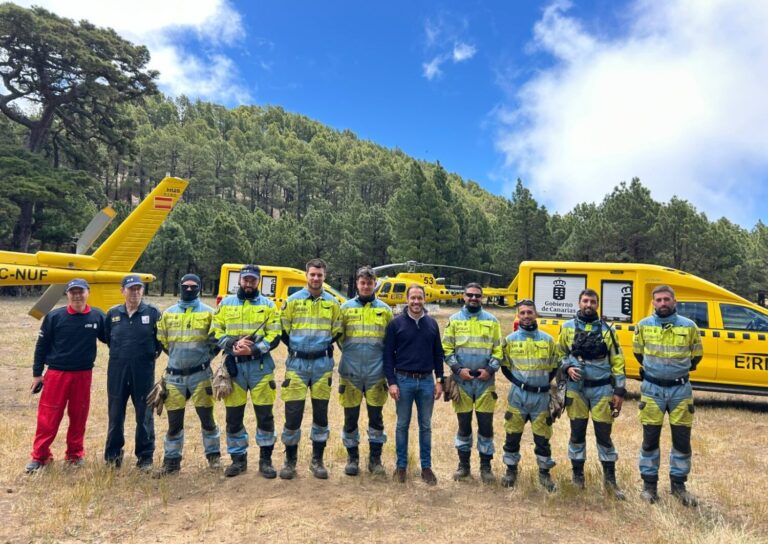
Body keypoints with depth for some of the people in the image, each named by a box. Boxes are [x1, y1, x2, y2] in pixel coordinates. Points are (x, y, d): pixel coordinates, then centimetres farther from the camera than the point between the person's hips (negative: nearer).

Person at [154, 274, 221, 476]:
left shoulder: (208, 312, 1)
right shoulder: (168, 313, 9)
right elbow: (162, 342, 17)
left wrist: (204, 357, 1)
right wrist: (177, 356, 13)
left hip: (200, 375, -2)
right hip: (174, 376, 2)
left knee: (207, 417, 3)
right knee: (174, 421, 8)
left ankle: (213, 455, 20)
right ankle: (171, 460, 22)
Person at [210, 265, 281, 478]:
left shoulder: (268, 305, 5)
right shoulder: (226, 304, 9)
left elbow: (274, 336, -1)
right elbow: (215, 333, 5)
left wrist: (253, 349, -16)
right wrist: (233, 344, -14)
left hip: (260, 366, -1)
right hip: (234, 365, 1)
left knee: (265, 414, 1)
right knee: (233, 416, 7)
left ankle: (265, 459, 15)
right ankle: (238, 458, 23)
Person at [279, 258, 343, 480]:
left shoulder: (332, 302, 4)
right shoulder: (292, 300, 0)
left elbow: (337, 331, 13)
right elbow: (283, 329, 7)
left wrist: (323, 347, 6)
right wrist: (295, 347, 6)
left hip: (323, 364, 2)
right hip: (297, 364, -1)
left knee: (321, 413, 8)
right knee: (293, 413, 0)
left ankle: (317, 460, 22)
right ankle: (290, 461, 18)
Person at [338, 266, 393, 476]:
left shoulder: (384, 309, 5)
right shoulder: (346, 307, 4)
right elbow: (338, 336, 8)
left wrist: (382, 358, 4)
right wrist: (350, 354, 4)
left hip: (376, 373, 0)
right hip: (351, 372, 0)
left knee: (376, 417, 7)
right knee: (350, 417, 8)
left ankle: (375, 459, 21)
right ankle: (352, 457, 23)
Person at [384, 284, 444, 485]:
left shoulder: (432, 323, 5)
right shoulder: (396, 323, -3)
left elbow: (438, 353, 10)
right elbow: (388, 354, -3)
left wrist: (439, 380, 6)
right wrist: (391, 382, -8)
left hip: (426, 381, 2)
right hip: (403, 380, -2)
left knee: (426, 426, 10)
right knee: (402, 425, 8)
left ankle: (426, 467, 21)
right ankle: (401, 465, 21)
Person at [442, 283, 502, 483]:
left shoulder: (491, 321, 5)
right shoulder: (454, 320, 4)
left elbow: (498, 350, 4)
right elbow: (446, 349, 0)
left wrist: (490, 370, -10)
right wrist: (458, 369, -12)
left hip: (485, 381, 0)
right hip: (461, 381, 0)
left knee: (486, 425, 5)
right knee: (464, 424, 10)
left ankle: (486, 466, 20)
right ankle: (463, 464, 24)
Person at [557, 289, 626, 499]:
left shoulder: (607, 329, 3)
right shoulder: (568, 328, 4)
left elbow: (617, 362, 3)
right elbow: (559, 354, 12)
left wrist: (619, 391, -2)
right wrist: (568, 367, -9)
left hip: (601, 389, 0)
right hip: (576, 388, 0)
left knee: (604, 433, 4)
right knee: (577, 432, 7)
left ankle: (610, 478, 20)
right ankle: (578, 474, 22)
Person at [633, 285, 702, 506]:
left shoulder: (689, 326, -4)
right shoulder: (643, 326, -3)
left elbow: (696, 355, 11)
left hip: (680, 389, 0)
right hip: (652, 389, 0)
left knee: (682, 440, 7)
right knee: (650, 439, 5)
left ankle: (678, 484, 23)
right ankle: (649, 484, 18)